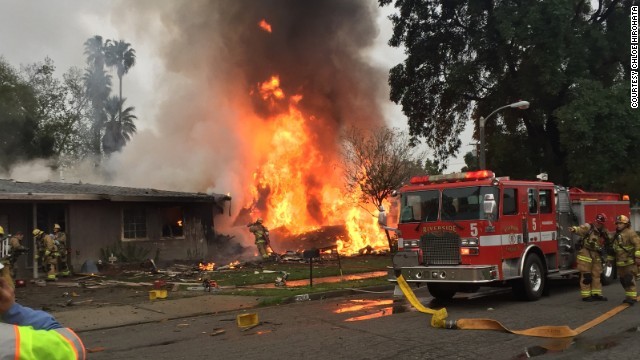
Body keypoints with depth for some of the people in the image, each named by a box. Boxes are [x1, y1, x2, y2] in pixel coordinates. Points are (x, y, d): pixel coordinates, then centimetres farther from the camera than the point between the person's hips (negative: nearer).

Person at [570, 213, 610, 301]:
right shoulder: (588, 227, -9)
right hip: (586, 254, -7)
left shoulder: (604, 232, 11)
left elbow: (606, 244, 23)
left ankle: (596, 294, 22)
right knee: (586, 276, -3)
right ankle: (586, 295, 2)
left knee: (597, 275, 12)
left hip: (596, 256, 7)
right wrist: (574, 229, -48)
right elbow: (581, 229, -28)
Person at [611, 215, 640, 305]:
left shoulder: (630, 233, -9)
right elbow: (613, 248, 27)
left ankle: (632, 297, -11)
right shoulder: (616, 235, 18)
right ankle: (629, 295, 19)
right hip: (620, 263, 9)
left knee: (629, 279, -12)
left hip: (630, 262, -9)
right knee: (623, 280, 10)